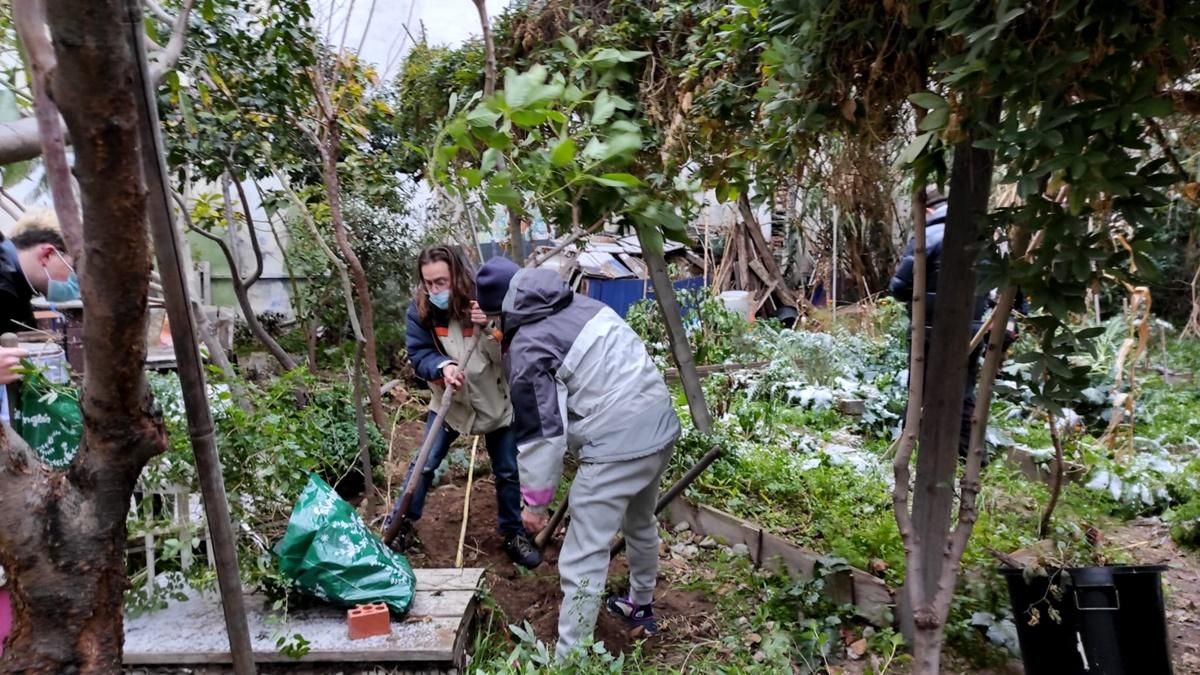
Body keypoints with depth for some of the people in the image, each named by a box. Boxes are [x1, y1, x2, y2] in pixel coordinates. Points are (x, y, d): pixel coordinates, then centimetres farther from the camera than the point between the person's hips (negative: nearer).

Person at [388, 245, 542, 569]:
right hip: (448, 400, 1)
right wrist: (442, 367, -34)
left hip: (495, 400, -1)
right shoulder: (420, 308, -14)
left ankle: (514, 533, 28)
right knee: (424, 465, 5)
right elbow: (418, 353, -14)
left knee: (508, 472, 8)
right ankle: (402, 525, 27)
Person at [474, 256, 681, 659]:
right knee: (640, 523, 30)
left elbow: (540, 432, -9)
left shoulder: (527, 348, -10)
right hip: (661, 426, 9)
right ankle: (641, 607, 52)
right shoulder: (583, 305, 10)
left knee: (583, 560, 1)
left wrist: (535, 501, 1)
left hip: (616, 447, -9)